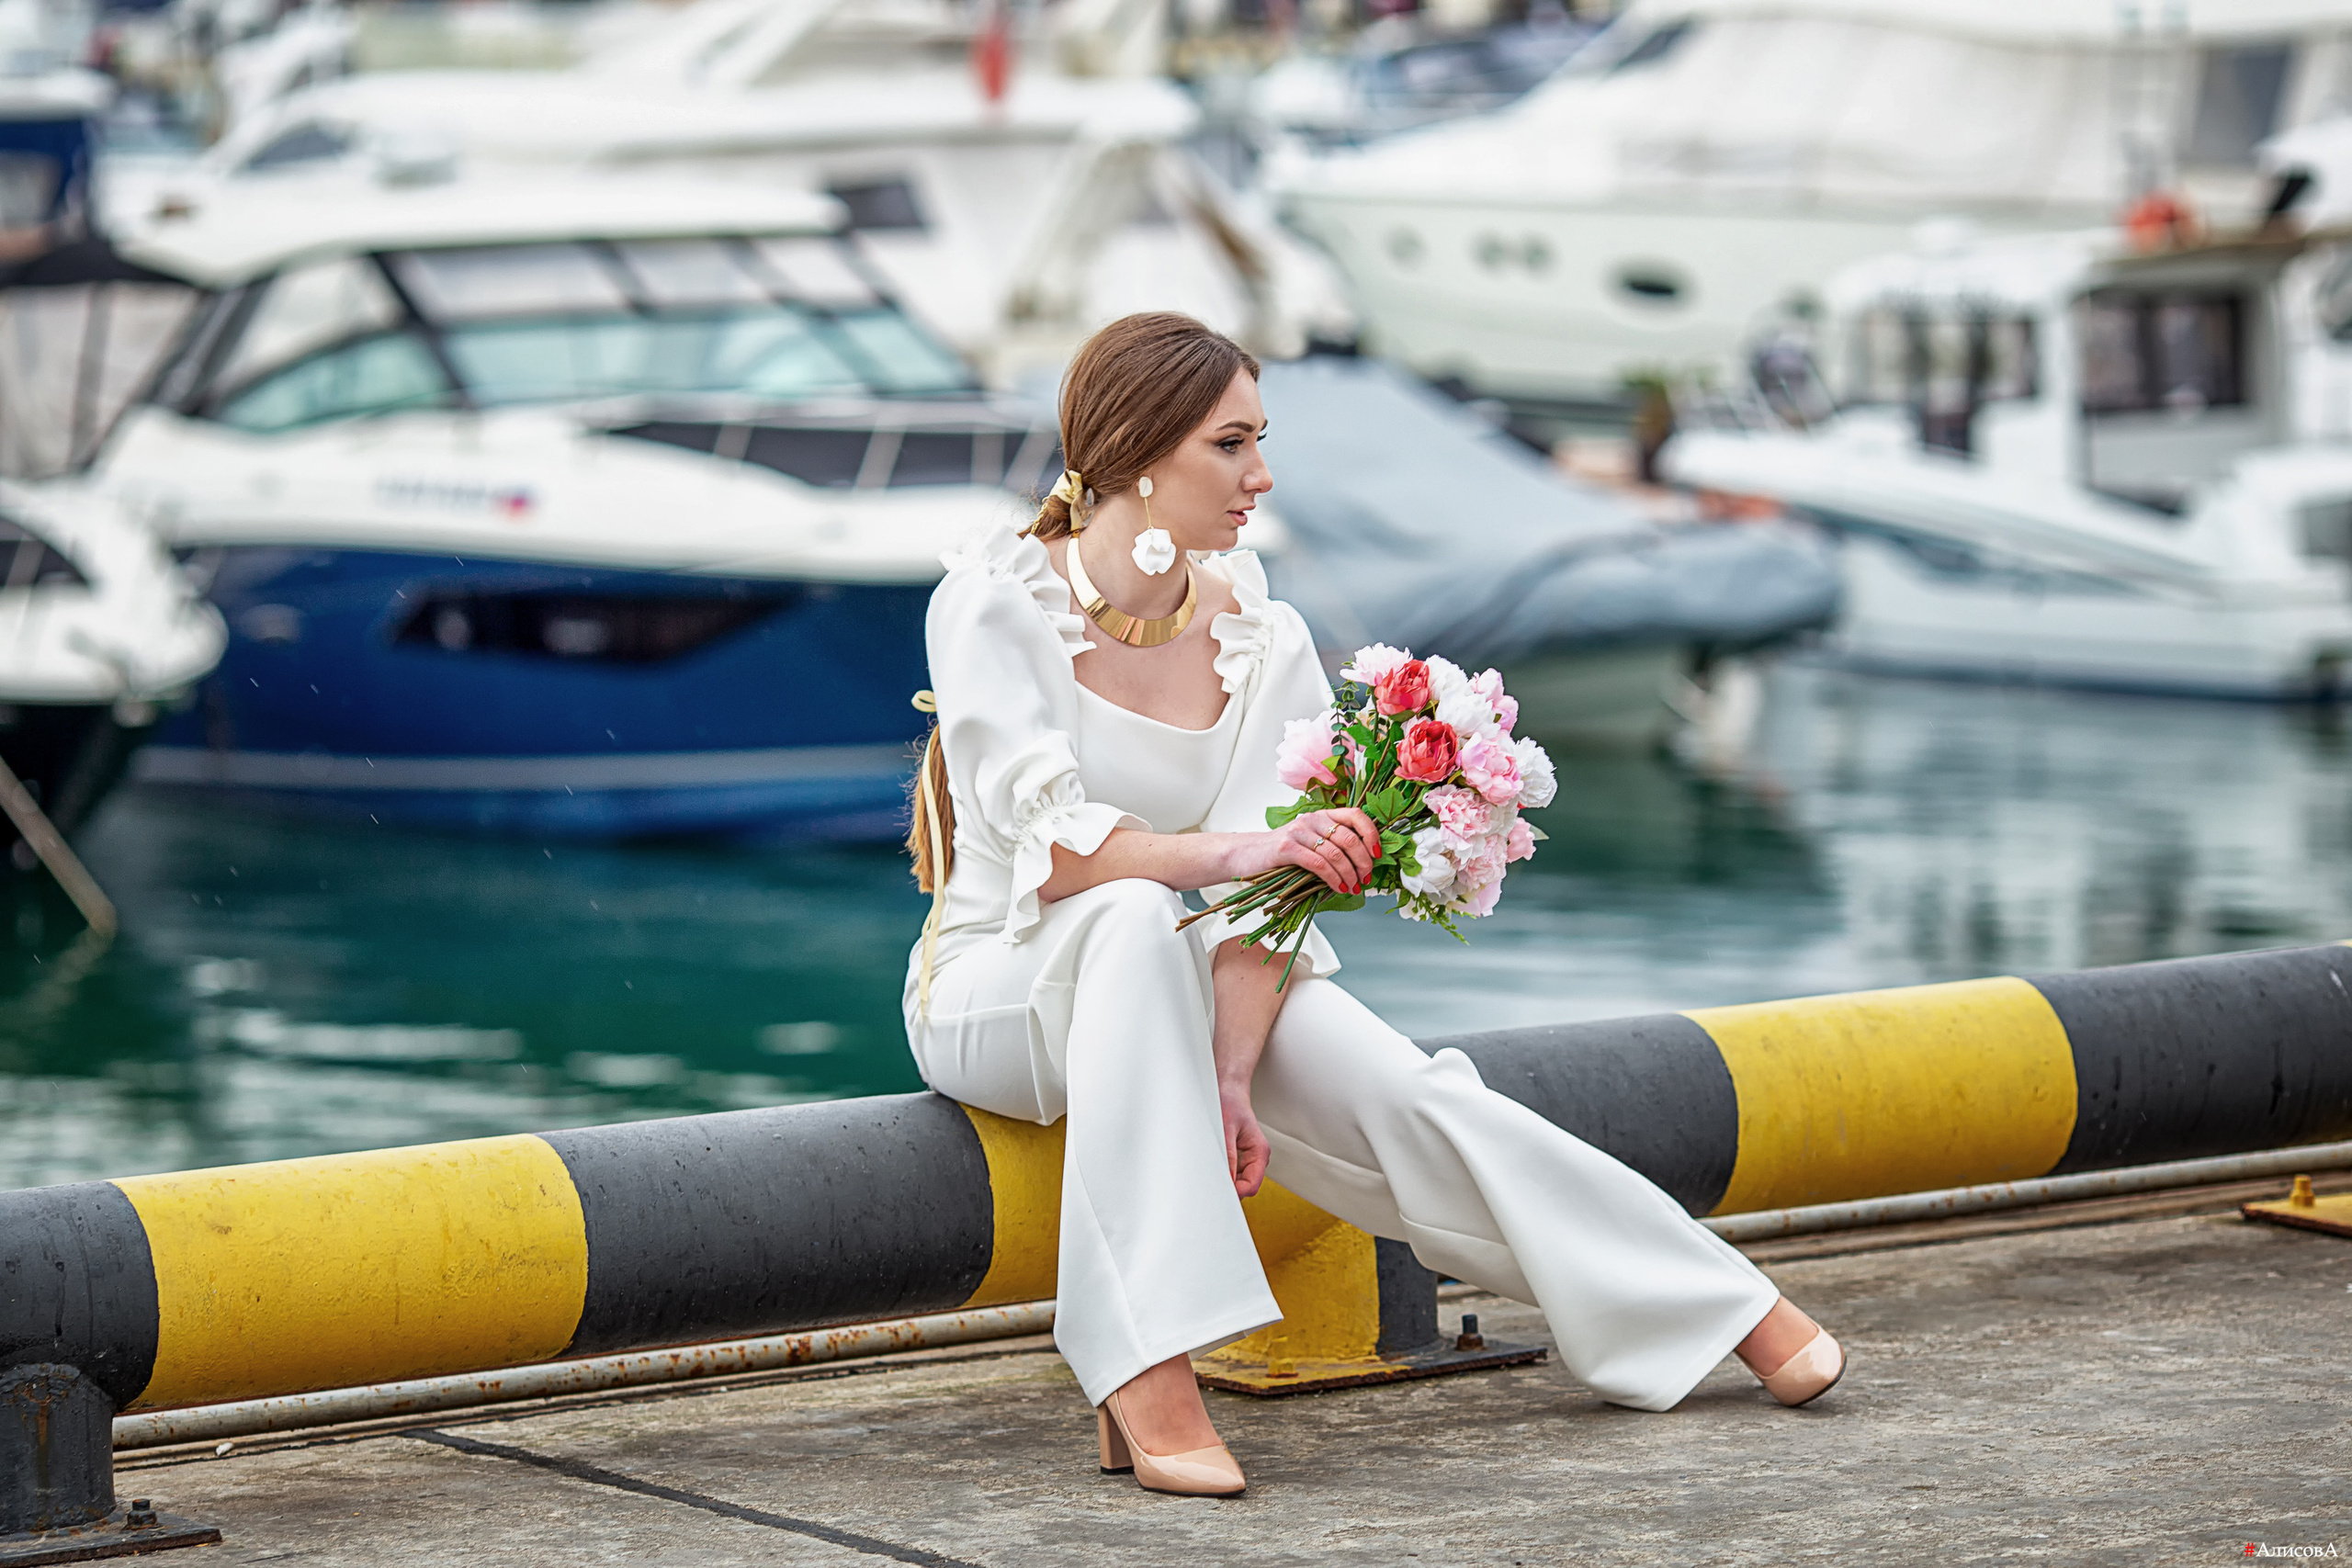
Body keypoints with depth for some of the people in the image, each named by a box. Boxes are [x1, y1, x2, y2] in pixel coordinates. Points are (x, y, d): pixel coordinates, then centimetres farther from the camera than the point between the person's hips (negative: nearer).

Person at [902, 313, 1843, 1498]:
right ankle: (1145, 1375, -45)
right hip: (998, 989, -4)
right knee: (1134, 920, -38)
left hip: (1190, 993, 4)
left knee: (1415, 1102, -18)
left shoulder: (1261, 641, -4)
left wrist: (1230, 1079, -28)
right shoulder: (995, 602, -16)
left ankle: (1725, 1311, -4)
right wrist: (1237, 850, -41)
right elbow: (1049, 846, -27)